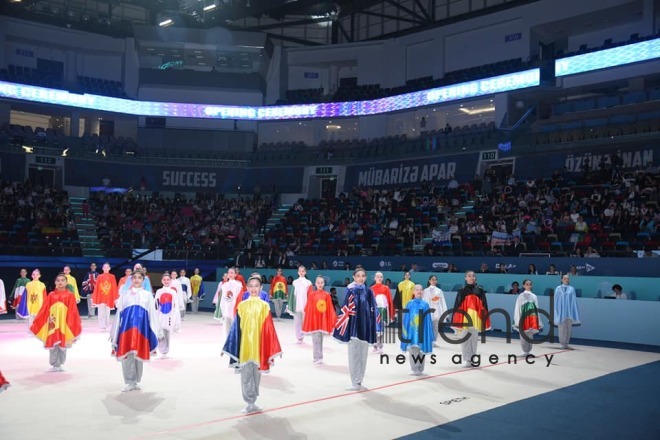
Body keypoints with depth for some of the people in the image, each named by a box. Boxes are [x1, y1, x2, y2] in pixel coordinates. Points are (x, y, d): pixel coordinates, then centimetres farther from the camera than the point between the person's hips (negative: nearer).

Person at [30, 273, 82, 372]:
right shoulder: (51, 295, 5)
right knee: (53, 344, 2)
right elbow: (44, 310, 6)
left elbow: (73, 311, -2)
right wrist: (36, 323, 3)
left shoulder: (70, 295, 0)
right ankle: (55, 365, 10)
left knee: (63, 345, 5)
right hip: (53, 324, 1)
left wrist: (73, 325, -7)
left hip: (65, 324, -1)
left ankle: (59, 365, 17)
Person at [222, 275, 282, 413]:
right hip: (244, 346, 0)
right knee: (245, 375, 2)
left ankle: (252, 402, 25)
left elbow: (269, 329, -1)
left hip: (258, 346, 0)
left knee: (256, 374, 11)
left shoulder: (264, 306, 0)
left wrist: (272, 349, -3)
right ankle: (250, 403, 11)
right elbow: (236, 328, 3)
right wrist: (229, 347, 2)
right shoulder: (242, 306, 2)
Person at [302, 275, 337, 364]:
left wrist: (334, 318, -5)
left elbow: (330, 308, 0)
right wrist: (306, 320, -2)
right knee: (316, 340, 1)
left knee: (320, 339, 11)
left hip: (323, 320, 1)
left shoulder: (327, 295, 0)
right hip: (314, 319, -1)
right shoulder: (311, 294, -2)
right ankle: (317, 358, 6)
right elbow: (308, 308, 0)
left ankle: (319, 357, 20)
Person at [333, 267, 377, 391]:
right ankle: (355, 382, 7)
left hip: (364, 326, 2)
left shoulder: (369, 292, 5)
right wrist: (343, 326, -8)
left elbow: (373, 311, 5)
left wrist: (372, 328, 0)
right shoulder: (350, 291, 0)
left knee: (363, 355, 7)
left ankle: (358, 382, 17)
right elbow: (345, 309, -2)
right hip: (353, 326, -2)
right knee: (353, 355, 1)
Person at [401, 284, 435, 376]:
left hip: (422, 331, 0)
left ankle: (420, 369, 11)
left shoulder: (425, 305, 3)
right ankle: (414, 369, 8)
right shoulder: (410, 304, 0)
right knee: (412, 349, 2)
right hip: (412, 330, 0)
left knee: (422, 350, 4)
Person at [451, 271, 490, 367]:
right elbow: (457, 306, 2)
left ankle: (472, 359, 20)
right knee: (464, 339, 4)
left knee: (474, 339, 9)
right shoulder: (462, 290, 2)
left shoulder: (480, 290, 3)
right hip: (464, 318, 0)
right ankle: (466, 359, 14)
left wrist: (484, 320, 0)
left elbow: (484, 306, 4)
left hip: (475, 318, 0)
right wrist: (456, 321, -3)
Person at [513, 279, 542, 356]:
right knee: (523, 336, 0)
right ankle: (525, 351, 10)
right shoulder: (521, 296, -2)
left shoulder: (534, 296, 9)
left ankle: (528, 351, 15)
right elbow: (517, 309, -3)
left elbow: (536, 309, 11)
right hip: (523, 319, -3)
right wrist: (517, 322, -7)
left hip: (532, 319, 3)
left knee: (530, 336, 6)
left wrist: (538, 322, 9)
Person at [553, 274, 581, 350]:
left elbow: (574, 300, 4)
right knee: (562, 328, -1)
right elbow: (556, 301, 5)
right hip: (561, 311, -1)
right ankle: (563, 344, 6)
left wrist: (574, 312, -1)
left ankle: (566, 344, 11)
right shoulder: (558, 289, 4)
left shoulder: (571, 289, 6)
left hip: (569, 311, 1)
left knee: (568, 328, 2)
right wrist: (556, 312, 1)